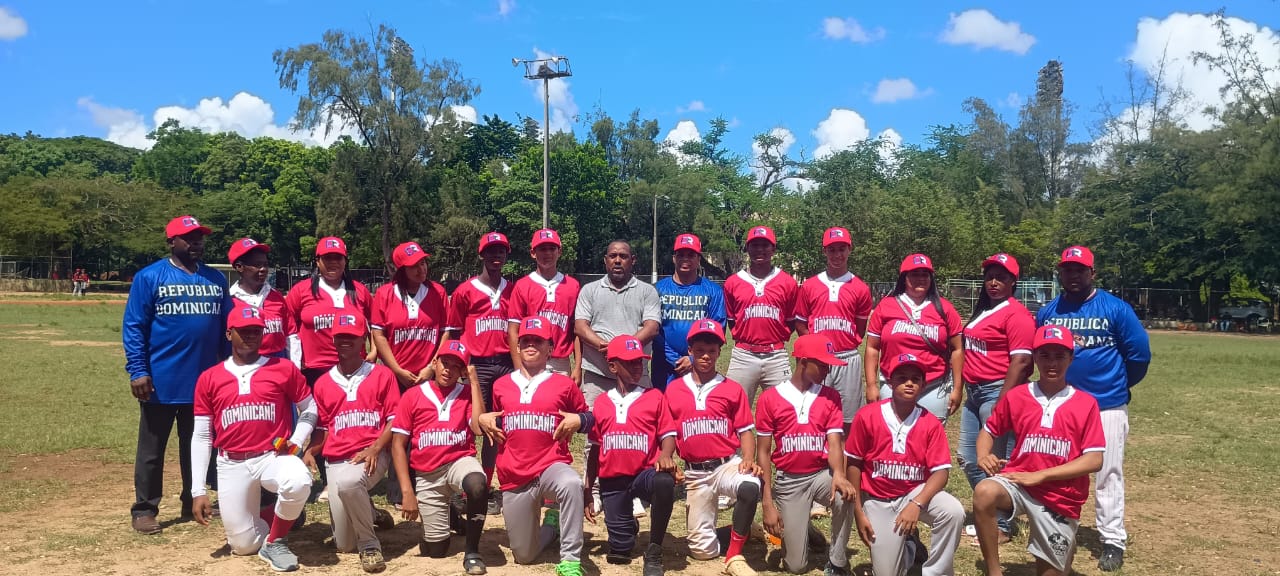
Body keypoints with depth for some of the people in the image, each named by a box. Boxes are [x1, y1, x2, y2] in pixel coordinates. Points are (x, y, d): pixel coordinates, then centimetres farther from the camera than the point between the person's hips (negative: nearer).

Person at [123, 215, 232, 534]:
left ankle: (193, 503, 28)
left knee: (198, 447, 15)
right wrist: (137, 371, -14)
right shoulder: (150, 277, -4)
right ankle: (144, 509, 18)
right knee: (152, 449, 7)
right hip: (161, 381, -4)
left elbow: (226, 326, 12)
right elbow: (133, 327, -7)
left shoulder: (216, 279, 9)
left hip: (204, 380, 4)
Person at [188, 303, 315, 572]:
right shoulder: (209, 378, 5)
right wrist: (197, 490, 1)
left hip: (274, 457, -2)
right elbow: (201, 437, 6)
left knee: (298, 483, -35)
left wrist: (296, 442, -9)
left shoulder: (284, 368, 0)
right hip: (232, 466, 2)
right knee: (243, 545, -1)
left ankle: (275, 541, -7)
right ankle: (284, 517, 31)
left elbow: (309, 409, 10)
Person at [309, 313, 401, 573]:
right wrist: (310, 452, -7)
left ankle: (369, 544, -16)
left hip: (373, 456, -4)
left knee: (348, 483, -41)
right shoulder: (323, 383, 12)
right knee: (344, 544, -1)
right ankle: (369, 514, 34)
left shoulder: (382, 374, 2)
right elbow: (322, 429, 14)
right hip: (336, 461, 4)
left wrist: (374, 449, -17)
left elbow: (395, 420, -1)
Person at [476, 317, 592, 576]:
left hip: (552, 466, -3)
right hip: (513, 477, 3)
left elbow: (589, 417, 10)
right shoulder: (501, 385, 10)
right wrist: (482, 419, 1)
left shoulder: (564, 384, 2)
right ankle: (551, 525, 41)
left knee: (572, 484, -42)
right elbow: (491, 421, 23)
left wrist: (578, 421, -12)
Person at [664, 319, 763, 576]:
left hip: (728, 465, -1)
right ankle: (738, 530, 31)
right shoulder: (673, 390, 5)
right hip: (694, 473, 2)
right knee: (702, 549, -2)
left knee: (750, 487, -37)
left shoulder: (733, 389, 2)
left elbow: (745, 431, 1)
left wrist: (748, 460, -16)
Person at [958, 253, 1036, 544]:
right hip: (973, 393, 10)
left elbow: (1020, 362, -19)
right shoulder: (982, 311, 15)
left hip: (997, 392, -10)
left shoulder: (1016, 314, -12)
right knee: (968, 458, 15)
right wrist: (963, 389, 16)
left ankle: (1002, 526, 12)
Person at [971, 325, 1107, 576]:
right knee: (984, 492, -35)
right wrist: (983, 456, -11)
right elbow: (989, 430, 12)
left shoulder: (1086, 404, -5)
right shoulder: (1016, 396, 0)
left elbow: (1094, 460, -10)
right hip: (1017, 483, 0)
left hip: (1061, 496, 0)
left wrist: (1040, 475, -16)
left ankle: (1065, 548, 44)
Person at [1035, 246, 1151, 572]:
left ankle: (1113, 541, 12)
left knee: (1108, 474, 3)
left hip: (1108, 406, -3)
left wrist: (1119, 385, 7)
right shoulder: (1048, 312, 2)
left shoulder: (1115, 308, -8)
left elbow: (1140, 353, -5)